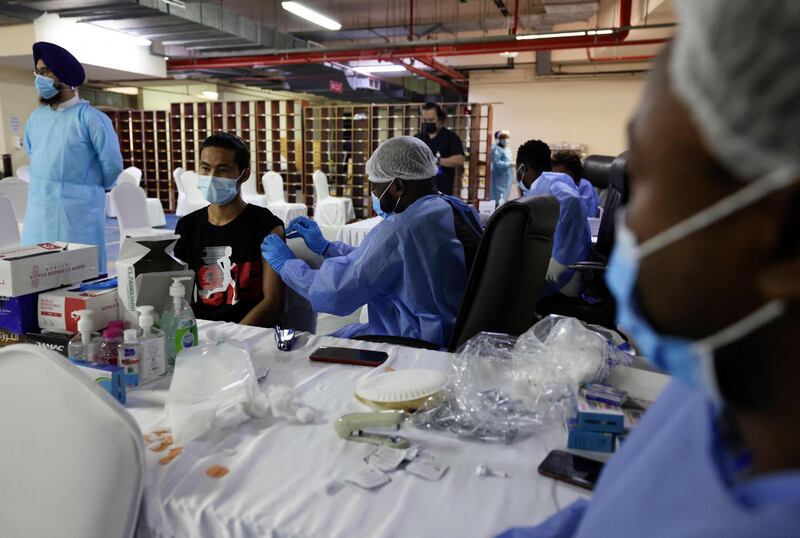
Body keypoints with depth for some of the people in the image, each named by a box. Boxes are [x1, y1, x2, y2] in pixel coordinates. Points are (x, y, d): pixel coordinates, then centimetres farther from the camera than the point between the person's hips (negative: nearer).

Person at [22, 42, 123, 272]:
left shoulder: (89, 117, -8)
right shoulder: (36, 117, 11)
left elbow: (112, 163, -7)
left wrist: (94, 188, 7)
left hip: (78, 210, -6)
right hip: (39, 210, 6)